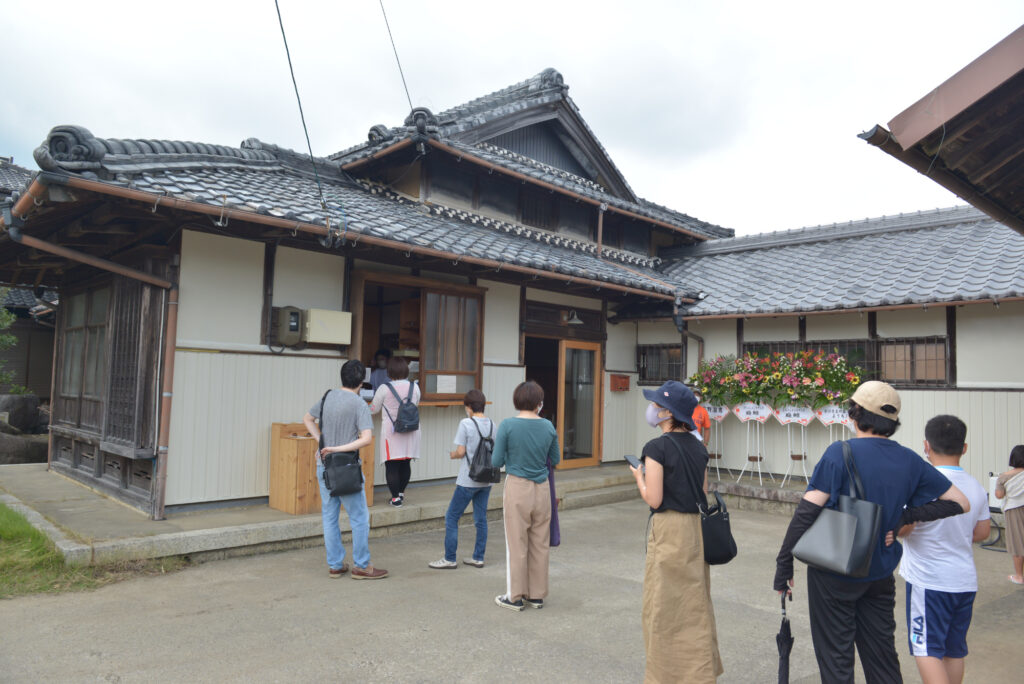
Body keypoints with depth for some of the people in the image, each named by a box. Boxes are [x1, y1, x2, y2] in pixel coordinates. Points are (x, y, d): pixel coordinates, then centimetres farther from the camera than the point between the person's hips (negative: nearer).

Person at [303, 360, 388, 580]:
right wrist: (339, 449, -18)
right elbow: (366, 438, -23)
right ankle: (361, 566, 13)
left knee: (329, 516, 13)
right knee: (359, 518, 6)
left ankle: (335, 565, 23)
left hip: (324, 466, 7)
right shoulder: (359, 405, -13)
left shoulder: (328, 396, 5)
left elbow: (307, 418, 20)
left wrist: (322, 442, 12)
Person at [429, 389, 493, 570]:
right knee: (481, 519, 13)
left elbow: (461, 451, -14)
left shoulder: (466, 424, -13)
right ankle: (478, 558, 19)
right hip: (486, 480, 6)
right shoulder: (491, 424, 5)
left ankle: (450, 559, 7)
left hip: (468, 480, -6)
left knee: (451, 518, 4)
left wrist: (452, 454, 6)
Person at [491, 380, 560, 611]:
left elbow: (496, 462, -8)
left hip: (517, 488, -3)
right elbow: (555, 460, 9)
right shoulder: (548, 427, -2)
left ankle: (515, 597, 17)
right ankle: (537, 595, 23)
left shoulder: (507, 425, -12)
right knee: (540, 544, 13)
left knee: (516, 544, 7)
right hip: (541, 490, 3)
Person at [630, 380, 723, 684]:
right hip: (697, 528, 8)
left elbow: (654, 499, -17)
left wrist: (639, 476, -1)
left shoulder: (657, 448, -16)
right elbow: (704, 494, 11)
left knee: (666, 604, 6)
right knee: (695, 601, 17)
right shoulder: (698, 447, 6)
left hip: (669, 529, -7)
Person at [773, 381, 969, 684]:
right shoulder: (909, 461, -1)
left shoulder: (841, 453, -17)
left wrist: (784, 564, -14)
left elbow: (807, 511, -20)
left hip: (835, 572, -5)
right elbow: (960, 502, 5)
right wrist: (908, 515, -2)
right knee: (883, 659, 19)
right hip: (880, 573, 5)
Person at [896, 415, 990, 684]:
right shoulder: (976, 487, 4)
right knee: (955, 651, 17)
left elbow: (903, 528, -22)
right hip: (966, 581, 7)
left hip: (929, 581, -7)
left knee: (927, 650, -2)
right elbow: (982, 532, 12)